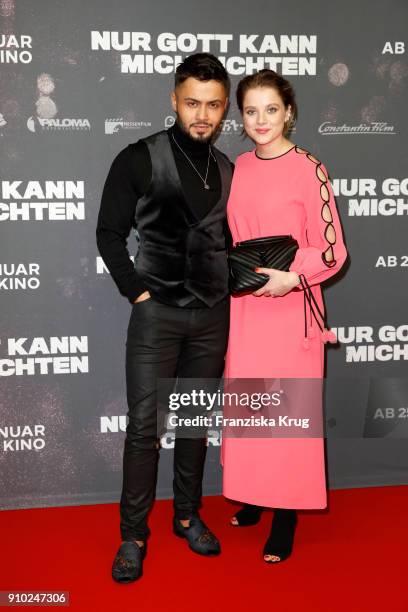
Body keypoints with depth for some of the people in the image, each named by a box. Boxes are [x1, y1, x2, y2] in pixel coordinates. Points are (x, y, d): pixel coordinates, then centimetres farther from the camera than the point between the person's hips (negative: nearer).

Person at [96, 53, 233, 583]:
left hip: (213, 315, 4)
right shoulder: (139, 159, -5)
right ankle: (133, 535, 11)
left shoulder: (227, 170, 9)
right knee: (144, 425, -2)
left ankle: (188, 516, 28)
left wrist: (228, 290, 7)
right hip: (157, 312, -4)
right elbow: (109, 233, -6)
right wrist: (137, 292, -10)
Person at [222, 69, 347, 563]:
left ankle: (286, 516, 17)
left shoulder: (308, 170, -9)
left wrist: (291, 277, -22)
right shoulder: (239, 167, 7)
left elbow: (333, 250, -9)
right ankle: (253, 496, 32)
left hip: (290, 307, -5)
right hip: (242, 305, 5)